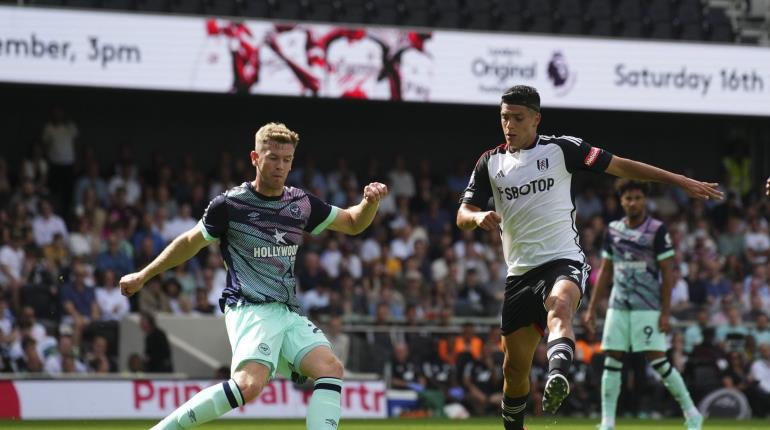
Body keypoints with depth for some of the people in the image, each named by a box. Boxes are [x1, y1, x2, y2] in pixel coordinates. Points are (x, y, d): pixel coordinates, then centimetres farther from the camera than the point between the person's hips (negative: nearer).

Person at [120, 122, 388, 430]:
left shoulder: (301, 204, 12)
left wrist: (370, 202, 0)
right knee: (249, 384, -30)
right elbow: (190, 242, 12)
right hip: (250, 309, -6)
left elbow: (353, 223, 23)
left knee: (330, 367, -17)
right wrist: (143, 276, 20)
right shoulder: (230, 204, -2)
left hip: (289, 313, 6)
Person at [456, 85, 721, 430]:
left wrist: (681, 181, -1)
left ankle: (558, 376, -64)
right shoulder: (490, 162, 10)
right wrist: (478, 217, -16)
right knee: (515, 366, 5)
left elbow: (619, 166, 2)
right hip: (520, 270, 4)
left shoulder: (560, 149, 0)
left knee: (559, 308, -38)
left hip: (562, 261, -4)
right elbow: (463, 215, 10)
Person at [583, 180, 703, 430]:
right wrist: (592, 309, 12)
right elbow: (605, 272, 16)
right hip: (618, 306, 5)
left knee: (658, 361, -9)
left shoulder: (657, 230, -5)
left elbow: (668, 274, -6)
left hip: (648, 307, -5)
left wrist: (665, 313, -12)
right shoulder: (613, 230, 9)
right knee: (612, 361, -1)